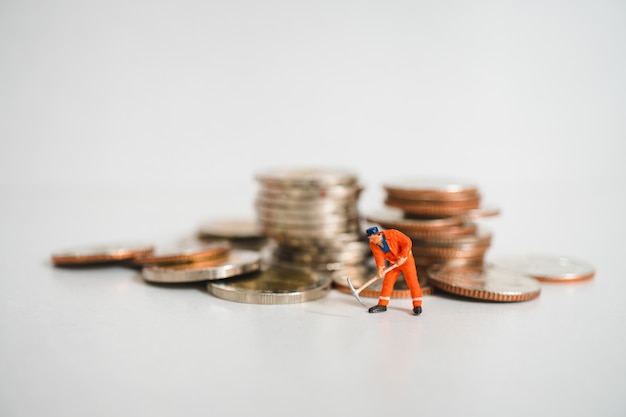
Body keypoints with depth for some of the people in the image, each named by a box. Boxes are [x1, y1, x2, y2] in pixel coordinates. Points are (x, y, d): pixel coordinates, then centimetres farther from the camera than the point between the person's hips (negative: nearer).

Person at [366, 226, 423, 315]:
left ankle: (417, 305, 0)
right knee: (387, 282, 1)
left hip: (406, 259, -5)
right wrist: (380, 268, -35)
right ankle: (382, 305, 9)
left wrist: (402, 258, -26)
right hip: (393, 263, 5)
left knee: (412, 281, -7)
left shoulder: (392, 234, -26)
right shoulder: (373, 245, -11)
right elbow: (379, 256, -19)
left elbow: (407, 242, -24)